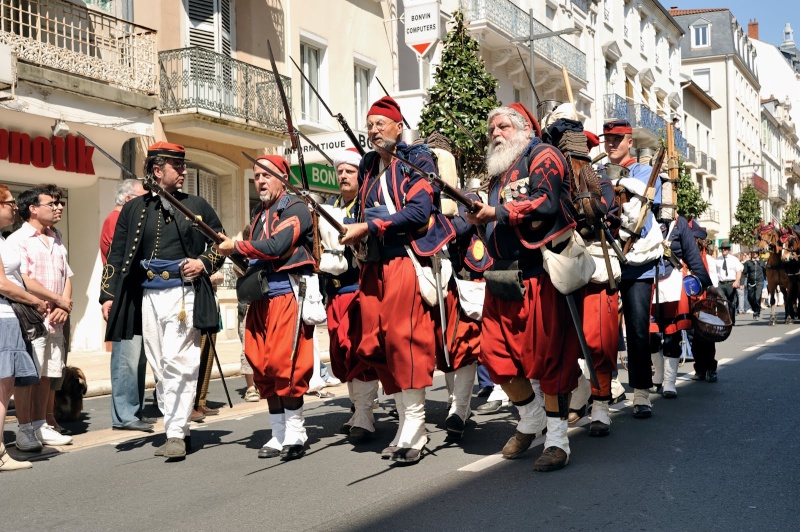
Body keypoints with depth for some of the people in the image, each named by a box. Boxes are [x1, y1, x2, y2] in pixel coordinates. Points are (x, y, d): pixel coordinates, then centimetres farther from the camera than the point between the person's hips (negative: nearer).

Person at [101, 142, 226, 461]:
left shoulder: (196, 205, 8)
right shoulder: (133, 209, 10)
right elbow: (117, 255, 10)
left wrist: (204, 263, -4)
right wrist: (108, 295, 4)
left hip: (184, 294, -3)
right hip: (148, 296, 3)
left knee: (177, 363, -11)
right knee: (159, 368, 6)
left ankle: (176, 433, -7)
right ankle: (177, 430, 15)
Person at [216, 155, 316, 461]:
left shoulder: (295, 209, -4)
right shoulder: (260, 215, 20)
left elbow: (275, 247, -17)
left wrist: (235, 247, -8)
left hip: (288, 295, -8)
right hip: (260, 298, 8)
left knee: (285, 366, -11)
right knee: (263, 368, 6)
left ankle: (295, 434, 1)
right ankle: (278, 435, 15)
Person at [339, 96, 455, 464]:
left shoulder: (416, 159, 0)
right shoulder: (369, 166, 20)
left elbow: (420, 210, -13)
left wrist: (369, 228, -15)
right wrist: (353, 232, 6)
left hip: (406, 261, -7)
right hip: (373, 265, 7)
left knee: (405, 339, -12)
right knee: (375, 346, 4)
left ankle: (414, 428, -5)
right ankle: (406, 423, 15)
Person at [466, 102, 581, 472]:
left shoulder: (542, 155, 0)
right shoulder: (499, 172, 25)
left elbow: (546, 202, -17)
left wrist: (495, 213, -11)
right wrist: (481, 219, 4)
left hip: (538, 274, -8)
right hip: (502, 276, 8)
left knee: (548, 355, -6)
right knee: (495, 352, 5)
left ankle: (557, 440, 3)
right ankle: (530, 417, 28)